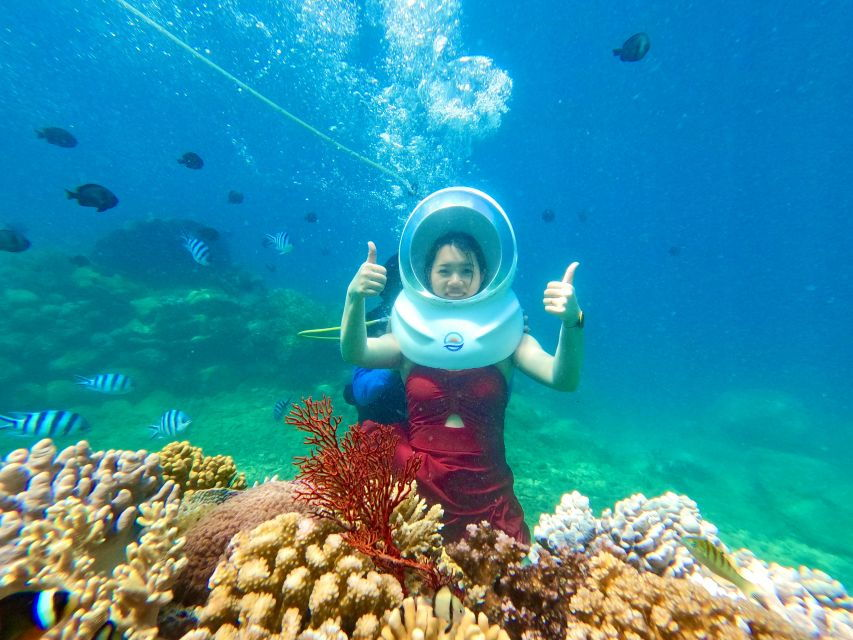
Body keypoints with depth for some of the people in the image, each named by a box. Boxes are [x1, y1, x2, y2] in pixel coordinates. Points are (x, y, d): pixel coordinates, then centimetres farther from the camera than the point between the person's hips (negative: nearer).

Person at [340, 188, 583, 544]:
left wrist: (572, 322, -36)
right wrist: (354, 297, -38)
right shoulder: (409, 337, -7)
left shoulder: (507, 338, -7)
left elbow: (564, 380, -18)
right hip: (418, 486, 0)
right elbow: (353, 354, -20)